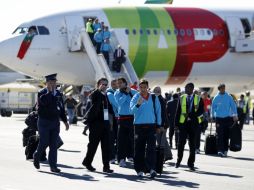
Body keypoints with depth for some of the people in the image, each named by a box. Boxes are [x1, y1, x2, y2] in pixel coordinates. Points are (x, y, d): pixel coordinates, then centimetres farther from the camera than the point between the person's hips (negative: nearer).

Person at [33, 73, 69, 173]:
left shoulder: (58, 94, 10)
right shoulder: (42, 93, -6)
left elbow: (62, 109, 16)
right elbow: (44, 102, -28)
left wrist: (65, 121, 12)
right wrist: (50, 91, -21)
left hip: (55, 122, 4)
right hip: (44, 122, -4)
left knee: (54, 145, 0)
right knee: (44, 143, -1)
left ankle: (53, 166, 1)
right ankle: (36, 156, 28)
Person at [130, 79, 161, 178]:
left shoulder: (154, 98, 8)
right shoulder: (136, 97, 1)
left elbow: (158, 111, 15)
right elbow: (132, 110, -13)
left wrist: (158, 125, 13)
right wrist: (138, 104, -32)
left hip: (151, 126, 1)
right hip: (139, 126, -1)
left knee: (151, 147, -10)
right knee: (139, 149, 3)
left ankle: (151, 168, -15)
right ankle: (139, 170, 8)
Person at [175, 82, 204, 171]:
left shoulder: (198, 99, 5)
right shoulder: (182, 98, 10)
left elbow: (201, 111, -3)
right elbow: (178, 111, 8)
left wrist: (192, 115, -17)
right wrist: (177, 123, 1)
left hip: (193, 123, -1)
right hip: (183, 123, 1)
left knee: (192, 144, 2)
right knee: (181, 143, -2)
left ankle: (191, 163, 7)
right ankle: (179, 160, 15)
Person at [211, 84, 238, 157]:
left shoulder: (229, 97, 0)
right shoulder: (216, 98, 1)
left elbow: (233, 106, 2)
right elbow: (213, 107, 9)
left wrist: (235, 115, -5)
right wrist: (213, 116, 6)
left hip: (227, 118, 1)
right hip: (219, 118, -1)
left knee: (226, 135, 5)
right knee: (220, 135, -9)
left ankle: (225, 150, 15)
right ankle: (220, 150, -13)